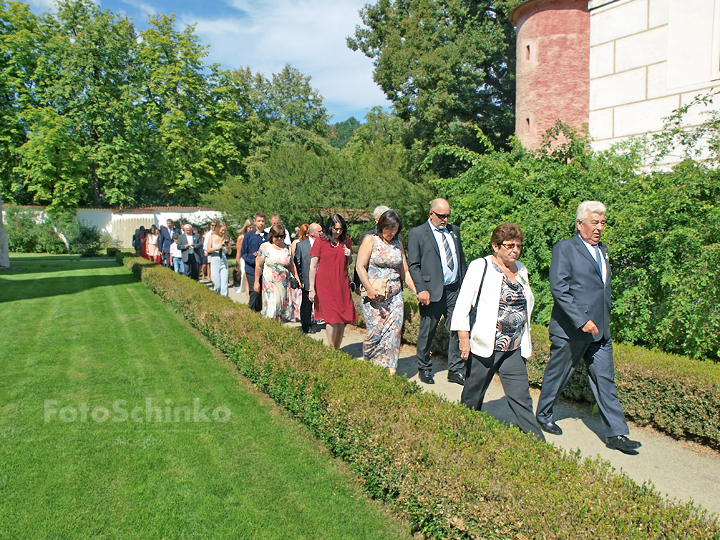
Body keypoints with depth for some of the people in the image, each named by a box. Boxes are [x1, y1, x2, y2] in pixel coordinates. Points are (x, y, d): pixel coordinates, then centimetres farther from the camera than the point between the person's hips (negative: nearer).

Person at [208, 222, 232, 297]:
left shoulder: (226, 238, 7)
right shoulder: (212, 237, 4)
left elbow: (229, 252, 8)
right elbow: (208, 250, -4)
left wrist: (228, 246, -12)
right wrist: (218, 247, -17)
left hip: (224, 262, 1)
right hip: (215, 261, -1)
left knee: (224, 284, -6)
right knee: (217, 285, 1)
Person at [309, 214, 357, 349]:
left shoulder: (346, 241, 9)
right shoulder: (320, 242, -3)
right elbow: (313, 267, -1)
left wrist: (349, 256, -3)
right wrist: (311, 289, -4)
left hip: (342, 284, 4)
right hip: (325, 285, -4)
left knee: (343, 318, 1)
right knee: (332, 317, -11)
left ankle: (337, 350, 15)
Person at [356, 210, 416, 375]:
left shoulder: (398, 244, 14)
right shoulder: (370, 240, 0)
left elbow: (404, 272, 17)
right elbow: (360, 266, -7)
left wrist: (416, 291, 8)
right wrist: (370, 289, -17)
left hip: (395, 296, 4)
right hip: (374, 296, -4)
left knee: (394, 331, -4)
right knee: (375, 332, -7)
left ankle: (390, 371, 2)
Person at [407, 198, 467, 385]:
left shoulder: (454, 230, 13)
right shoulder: (417, 234, -3)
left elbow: (461, 258, 19)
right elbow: (413, 265, -6)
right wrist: (421, 290, -15)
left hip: (455, 290, 5)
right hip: (432, 292, -4)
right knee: (427, 332, 7)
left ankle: (455, 370, 17)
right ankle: (424, 369, 26)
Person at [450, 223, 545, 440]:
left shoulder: (521, 270, 11)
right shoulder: (480, 266, -6)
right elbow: (463, 305, -8)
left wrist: (525, 341, 19)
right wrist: (464, 338, -13)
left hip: (514, 349, 4)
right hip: (484, 347, -4)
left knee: (521, 398, 0)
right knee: (472, 398, 10)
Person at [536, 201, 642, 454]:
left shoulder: (602, 250, 14)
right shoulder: (564, 248, -9)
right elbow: (558, 289, -17)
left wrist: (604, 321, 15)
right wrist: (581, 320, -21)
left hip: (600, 329, 6)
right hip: (570, 329, -6)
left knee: (605, 380, 7)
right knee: (557, 375, 10)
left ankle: (616, 434, 13)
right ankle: (543, 415, 31)